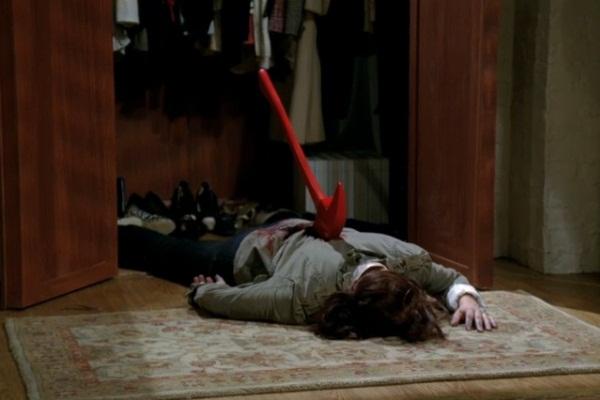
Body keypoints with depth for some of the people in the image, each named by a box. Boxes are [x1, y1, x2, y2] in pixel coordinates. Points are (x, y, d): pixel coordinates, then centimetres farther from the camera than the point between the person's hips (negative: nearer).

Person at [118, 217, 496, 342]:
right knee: (173, 256, 27)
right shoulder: (306, 295, -48)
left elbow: (451, 278, -15)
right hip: (255, 253, -3)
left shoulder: (411, 259, -37)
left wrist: (466, 297, -36)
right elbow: (209, 295, -40)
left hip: (304, 232, 3)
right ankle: (121, 234, 52)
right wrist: (204, 290, -18)